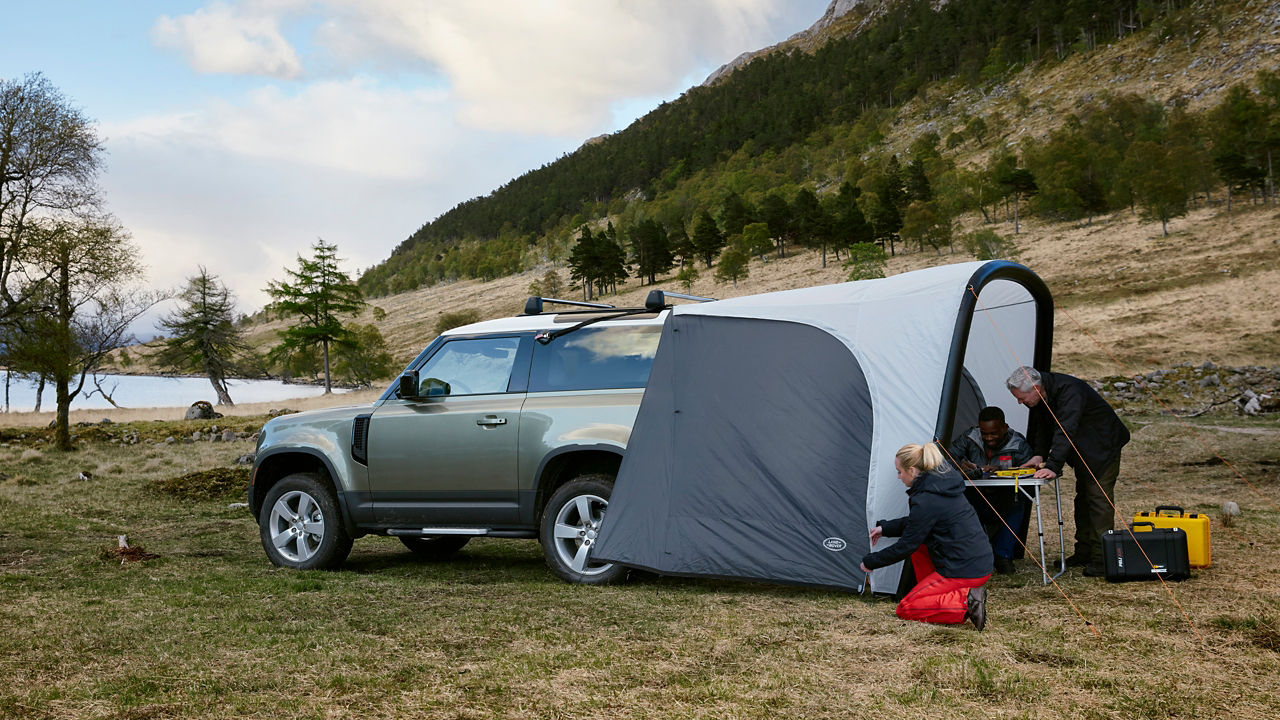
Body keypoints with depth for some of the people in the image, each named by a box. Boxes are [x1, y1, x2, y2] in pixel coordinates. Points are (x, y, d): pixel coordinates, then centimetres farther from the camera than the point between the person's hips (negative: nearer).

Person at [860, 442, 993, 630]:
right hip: (981, 562, 9)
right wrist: (885, 528, 23)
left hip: (964, 571, -9)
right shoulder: (944, 483, 10)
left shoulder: (926, 501, -18)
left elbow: (906, 546, -11)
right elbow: (915, 523, 25)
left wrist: (870, 561, 2)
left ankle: (966, 603, -14)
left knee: (905, 609, -2)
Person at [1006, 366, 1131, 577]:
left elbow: (1066, 431, -41)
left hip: (1103, 447, -9)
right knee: (1083, 497, 13)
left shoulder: (1069, 391, -35)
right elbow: (1042, 425, 6)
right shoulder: (1042, 396, -7)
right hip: (1084, 449, 9)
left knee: (1099, 496, -12)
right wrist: (1039, 455, -7)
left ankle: (1101, 558, -10)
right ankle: (1083, 553, 22)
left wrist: (1053, 467, -45)